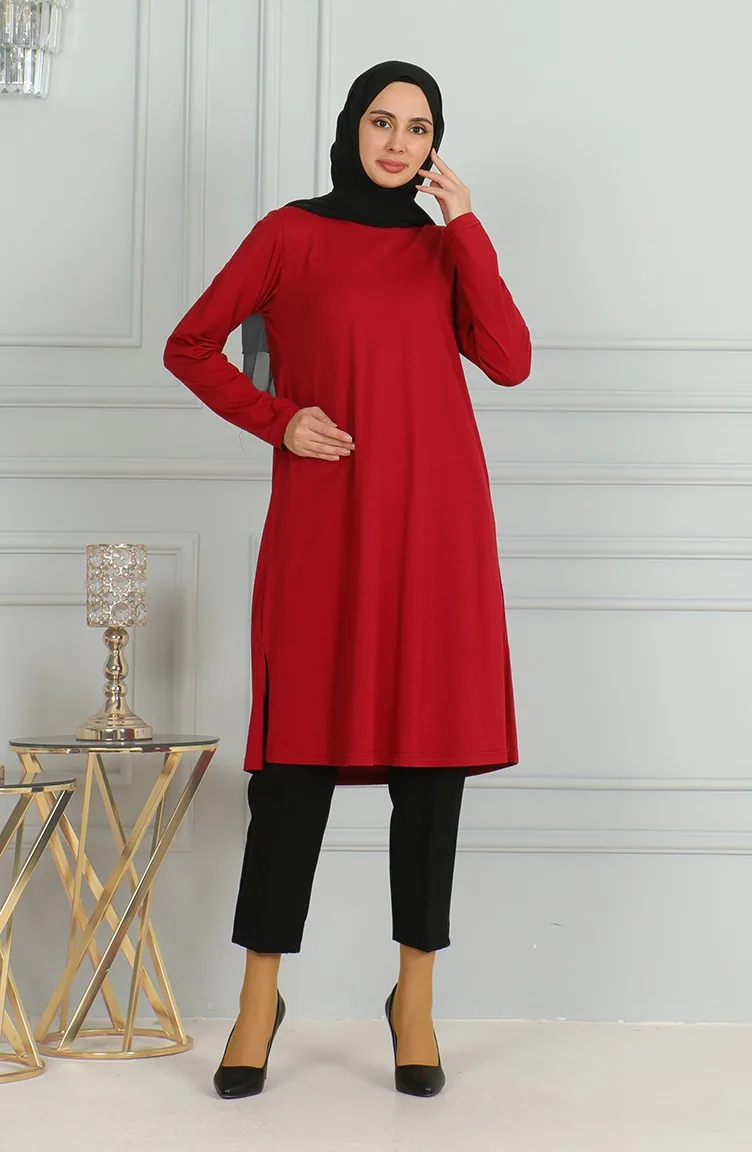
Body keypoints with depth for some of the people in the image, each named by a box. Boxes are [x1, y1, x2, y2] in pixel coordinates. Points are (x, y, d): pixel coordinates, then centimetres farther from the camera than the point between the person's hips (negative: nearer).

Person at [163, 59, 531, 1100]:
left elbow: (509, 361, 0)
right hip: (324, 518, -2)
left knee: (433, 755, 3)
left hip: (436, 516, 3)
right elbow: (190, 345, 10)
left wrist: (465, 227, -2)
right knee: (302, 752, -2)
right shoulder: (292, 234, 8)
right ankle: (260, 996, 9)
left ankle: (416, 995, 14)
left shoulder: (442, 245, 15)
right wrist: (276, 419, -3)